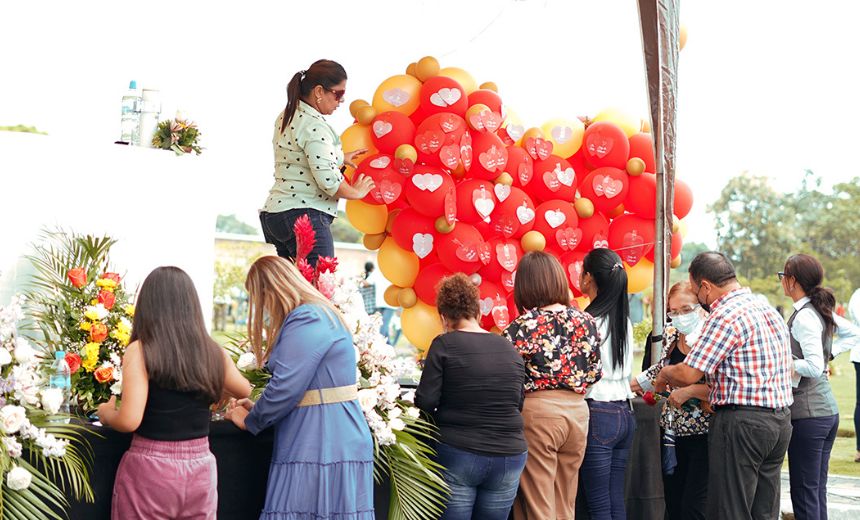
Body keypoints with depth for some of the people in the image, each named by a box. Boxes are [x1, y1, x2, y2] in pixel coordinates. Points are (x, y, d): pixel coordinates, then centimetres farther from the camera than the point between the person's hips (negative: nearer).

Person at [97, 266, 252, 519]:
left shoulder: (140, 351, -13)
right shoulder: (213, 353, 0)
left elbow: (129, 420, -17)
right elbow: (244, 391, 19)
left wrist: (106, 413, 4)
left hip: (151, 469, -3)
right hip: (200, 469, 3)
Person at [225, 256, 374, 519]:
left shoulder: (307, 320, -14)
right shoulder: (320, 314, 18)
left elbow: (285, 388, -18)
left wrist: (250, 421, -1)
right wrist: (258, 409, 17)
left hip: (323, 447, -10)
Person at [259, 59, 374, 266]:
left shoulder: (286, 117, 15)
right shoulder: (314, 127, -14)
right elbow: (327, 179, -20)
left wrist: (340, 157, 28)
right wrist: (355, 192, -4)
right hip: (304, 216, -10)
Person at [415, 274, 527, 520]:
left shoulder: (445, 345, -5)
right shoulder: (509, 348, 8)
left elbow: (425, 402, -9)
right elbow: (518, 403, 15)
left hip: (458, 455, -4)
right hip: (509, 457, 4)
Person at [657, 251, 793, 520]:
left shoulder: (726, 315, -13)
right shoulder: (769, 310, 15)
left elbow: (687, 375, -17)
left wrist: (664, 374, 7)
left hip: (741, 421, -9)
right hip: (781, 420, 9)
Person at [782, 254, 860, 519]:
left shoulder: (803, 317, -16)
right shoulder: (822, 311, 10)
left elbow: (814, 367, -22)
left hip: (808, 413, -9)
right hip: (828, 410, 9)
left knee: (804, 493, -3)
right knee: (818, 490, 14)